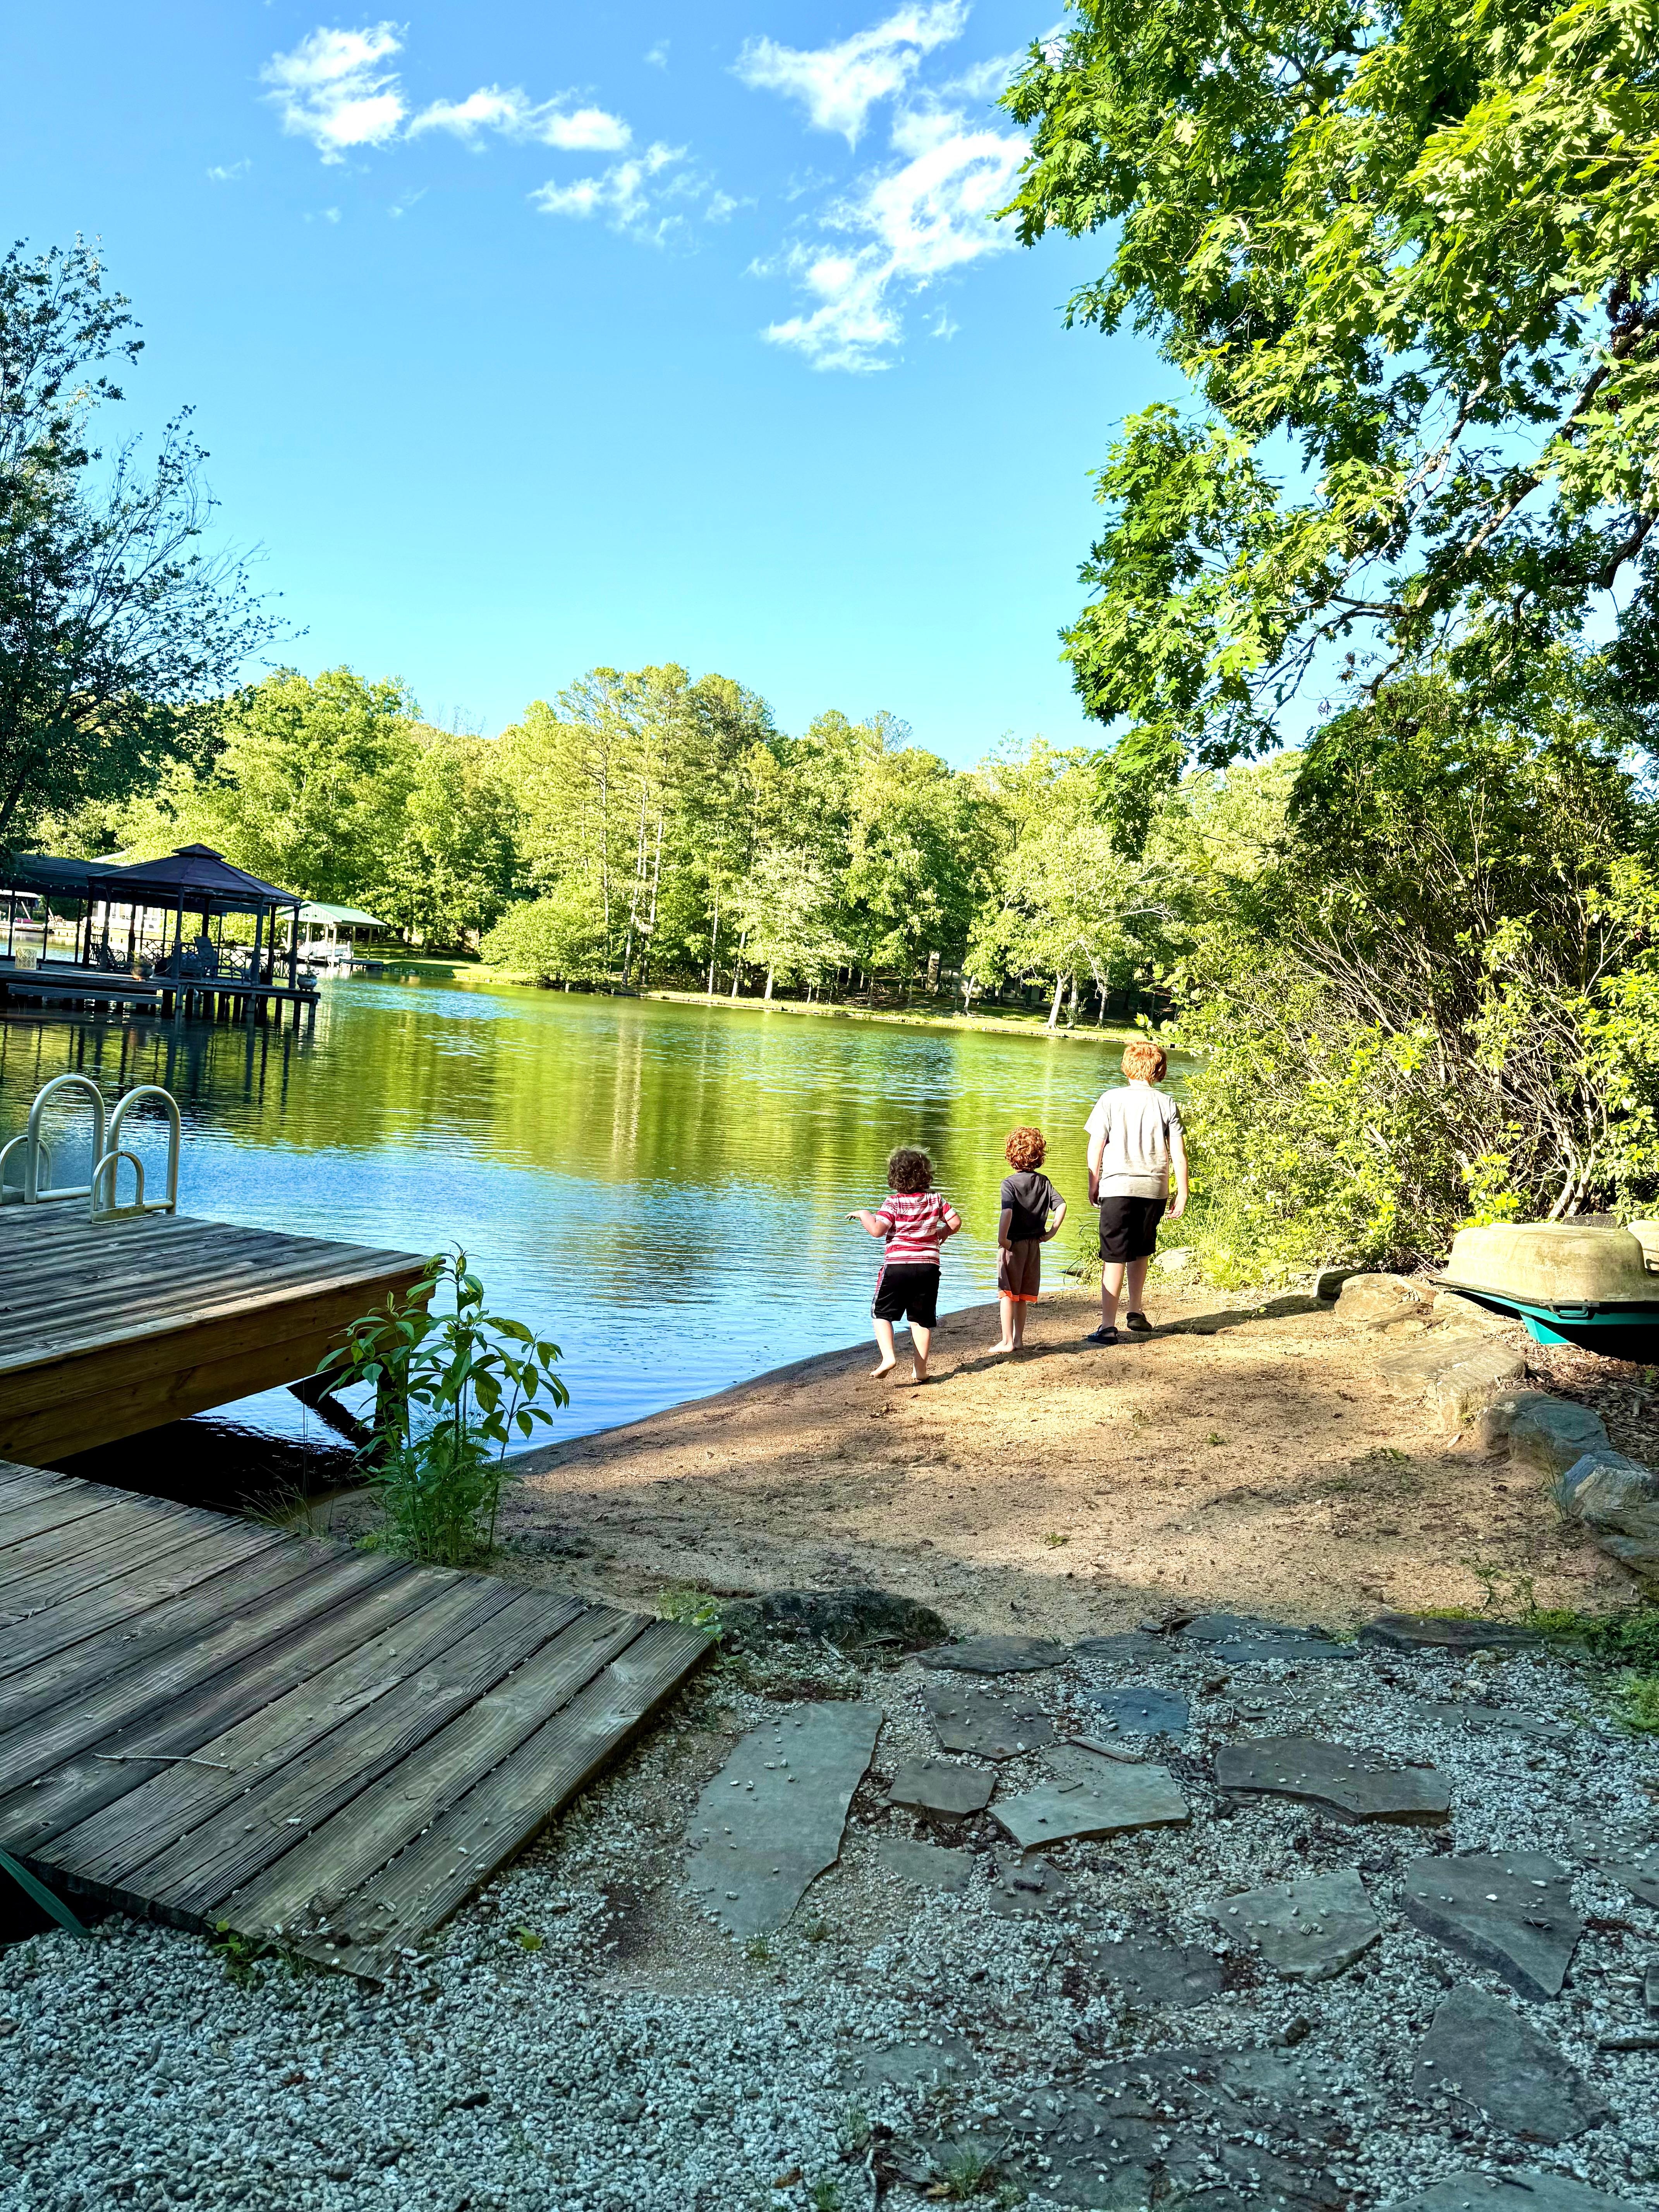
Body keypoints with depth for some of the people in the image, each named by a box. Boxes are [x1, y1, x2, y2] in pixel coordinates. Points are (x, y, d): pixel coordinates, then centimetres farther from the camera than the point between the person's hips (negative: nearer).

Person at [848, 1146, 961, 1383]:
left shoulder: (893, 1203, -8)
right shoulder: (935, 1199, 4)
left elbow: (877, 1230, -17)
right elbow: (955, 1222, 4)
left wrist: (864, 1214, 0)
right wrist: (941, 1233, 23)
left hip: (897, 1264, -3)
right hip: (928, 1265, 3)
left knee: (881, 1312, 10)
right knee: (922, 1319, 12)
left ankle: (888, 1356, -10)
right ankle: (920, 1369, 12)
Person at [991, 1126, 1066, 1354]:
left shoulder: (1010, 1183, -12)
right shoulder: (1043, 1181, 4)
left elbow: (1007, 1212, -27)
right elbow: (1061, 1205, -2)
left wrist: (1002, 1238, -20)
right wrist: (1052, 1232, 3)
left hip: (1014, 1244, -5)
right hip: (1034, 1244, 5)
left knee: (1007, 1294, 1)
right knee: (1022, 1295, 15)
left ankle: (1007, 1341, 0)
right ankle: (1018, 1338, 20)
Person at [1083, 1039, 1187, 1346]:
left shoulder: (1111, 1099, -3)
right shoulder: (1167, 1104, 2)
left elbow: (1095, 1146, -4)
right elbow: (1178, 1152, 0)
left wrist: (1093, 1185, 7)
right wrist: (1182, 1194, 6)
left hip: (1118, 1186, -3)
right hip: (1154, 1188, 3)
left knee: (1115, 1257, 0)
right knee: (1141, 1252, 22)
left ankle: (1108, 1326, -4)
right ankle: (1136, 1314, 30)